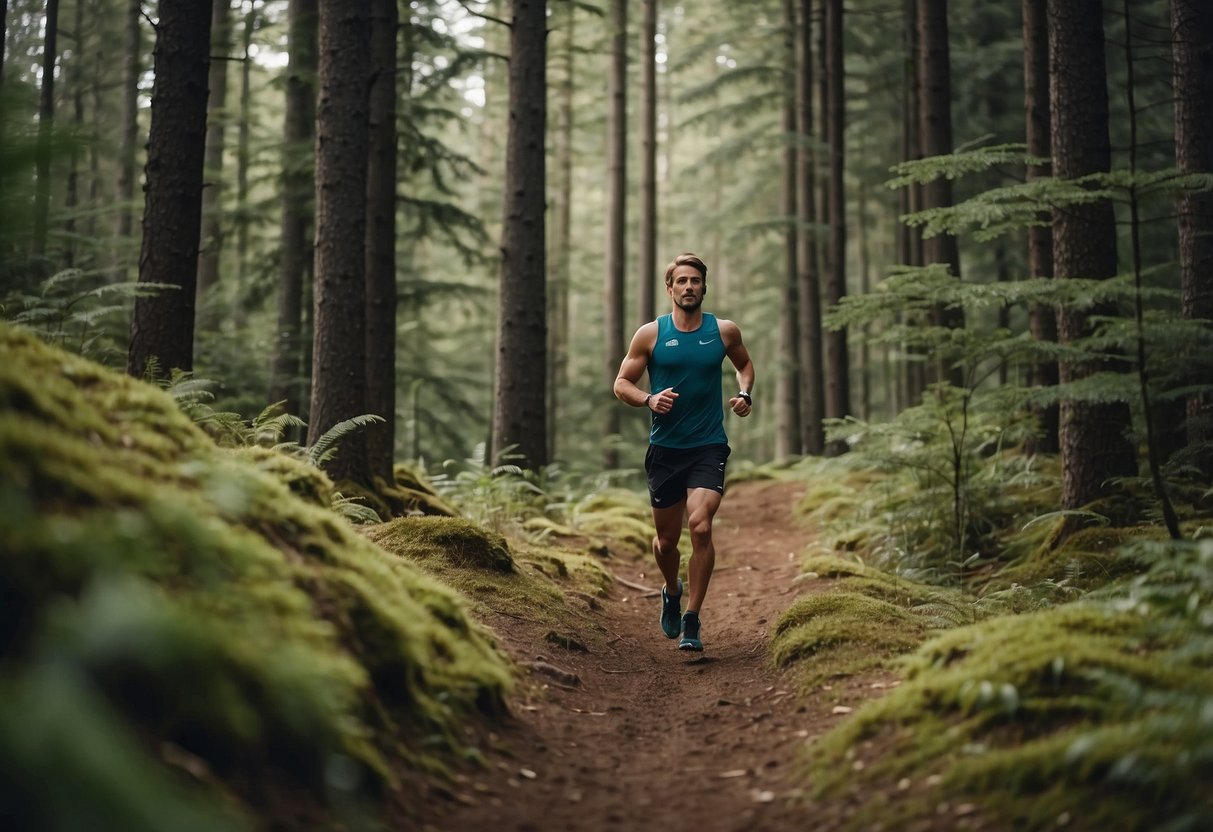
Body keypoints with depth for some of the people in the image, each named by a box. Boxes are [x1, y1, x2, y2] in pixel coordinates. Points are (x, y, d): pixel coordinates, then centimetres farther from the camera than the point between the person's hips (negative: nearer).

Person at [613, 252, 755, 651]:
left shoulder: (724, 331, 3)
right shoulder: (650, 334, -1)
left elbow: (745, 364, 23)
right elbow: (621, 384, 3)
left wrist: (744, 394, 2)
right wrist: (649, 400, -17)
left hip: (709, 446, -1)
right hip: (665, 449, 1)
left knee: (700, 526, -19)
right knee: (666, 538, 10)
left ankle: (692, 622, -8)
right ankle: (672, 591, 44)